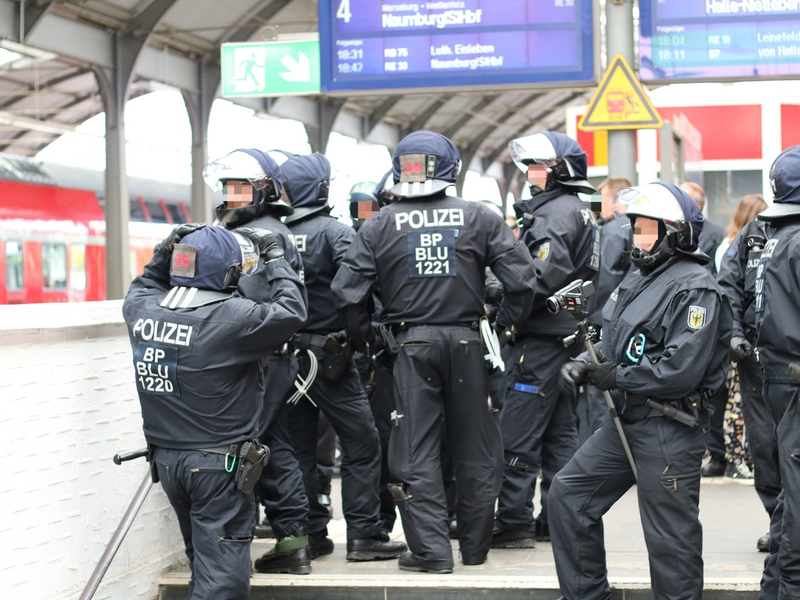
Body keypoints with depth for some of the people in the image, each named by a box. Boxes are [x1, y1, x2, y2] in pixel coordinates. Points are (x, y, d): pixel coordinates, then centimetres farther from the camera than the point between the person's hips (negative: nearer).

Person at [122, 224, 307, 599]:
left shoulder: (141, 310, 0)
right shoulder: (231, 317, -19)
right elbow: (291, 312, -8)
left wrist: (163, 254, 14)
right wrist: (274, 258, 2)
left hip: (166, 460, 7)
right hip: (219, 465, -7)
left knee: (202, 562, 21)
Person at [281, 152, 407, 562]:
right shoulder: (334, 231, -8)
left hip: (285, 355, 6)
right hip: (327, 354, -6)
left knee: (299, 447, 11)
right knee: (361, 443, 0)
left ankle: (310, 535, 15)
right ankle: (364, 535, -3)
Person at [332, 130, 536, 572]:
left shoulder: (381, 225, -2)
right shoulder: (477, 218, 1)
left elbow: (347, 288, -4)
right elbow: (520, 275, -3)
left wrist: (364, 337, 10)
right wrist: (505, 324, 10)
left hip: (411, 345, -1)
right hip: (465, 341, 1)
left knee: (416, 451, 4)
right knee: (475, 447, 12)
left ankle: (431, 549, 1)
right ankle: (475, 546, 19)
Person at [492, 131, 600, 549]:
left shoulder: (555, 212, -12)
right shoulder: (579, 211, 20)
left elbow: (545, 275, -25)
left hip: (543, 337, -11)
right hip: (569, 332, 11)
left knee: (518, 432, -8)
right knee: (561, 431, 12)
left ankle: (513, 523, -7)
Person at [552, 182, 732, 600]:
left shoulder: (695, 290, -14)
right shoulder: (638, 279, 16)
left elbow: (681, 369, -23)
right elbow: (614, 342, 23)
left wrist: (616, 377, -16)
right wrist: (584, 363, 2)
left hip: (668, 432, -10)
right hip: (625, 423, 10)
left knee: (670, 535, -3)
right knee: (567, 495, 11)